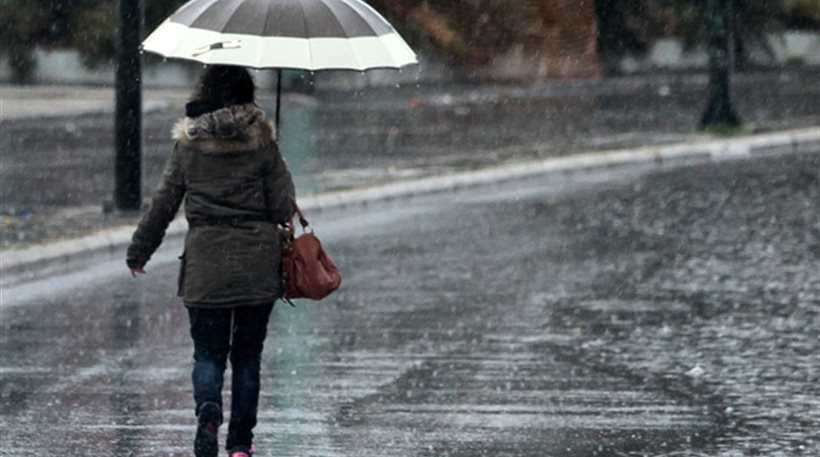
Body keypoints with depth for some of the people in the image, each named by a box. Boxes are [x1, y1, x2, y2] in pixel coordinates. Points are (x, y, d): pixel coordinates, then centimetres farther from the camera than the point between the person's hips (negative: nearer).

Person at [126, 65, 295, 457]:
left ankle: (208, 413, -22)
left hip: (205, 261, 0)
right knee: (247, 352, 11)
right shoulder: (262, 140, -1)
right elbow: (282, 204, -2)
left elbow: (164, 203, 5)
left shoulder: (188, 144, 0)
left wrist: (138, 252, 14)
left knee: (208, 352, 6)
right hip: (258, 262, 0)